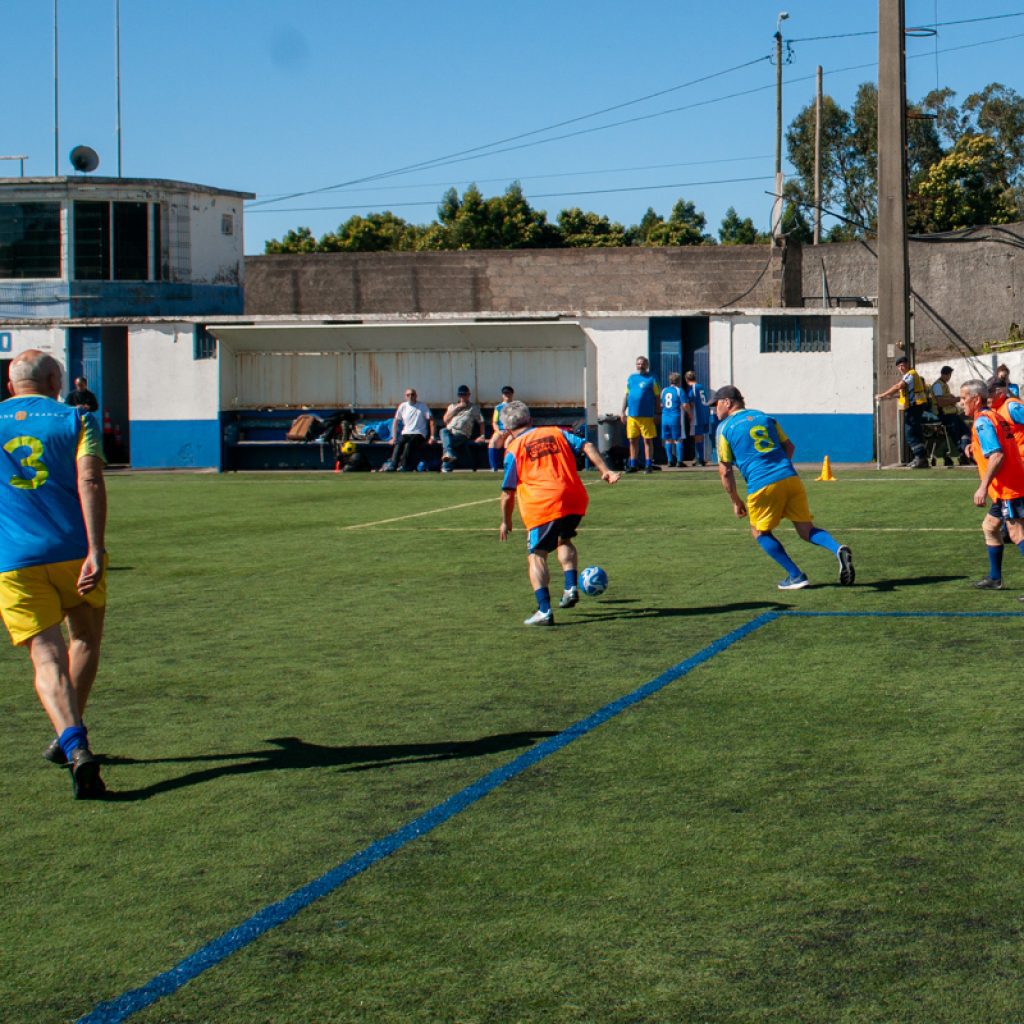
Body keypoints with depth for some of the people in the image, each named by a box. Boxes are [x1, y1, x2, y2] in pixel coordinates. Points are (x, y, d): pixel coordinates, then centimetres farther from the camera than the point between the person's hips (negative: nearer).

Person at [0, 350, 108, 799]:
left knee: (47, 658, -5)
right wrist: (95, 551, -17)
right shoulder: (76, 419, 5)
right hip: (73, 551, 0)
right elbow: (89, 482, -10)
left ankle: (75, 748, -25)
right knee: (86, 639, 23)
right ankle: (69, 738, 28)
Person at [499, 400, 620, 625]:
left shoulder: (514, 449, 7)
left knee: (536, 556, 2)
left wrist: (506, 522, 20)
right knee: (564, 540, 30)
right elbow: (587, 446, 6)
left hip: (541, 507, -4)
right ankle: (571, 587, 13)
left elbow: (508, 492, 8)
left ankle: (544, 610, -12)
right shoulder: (556, 433, 18)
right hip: (574, 501, 4)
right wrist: (605, 471, 2)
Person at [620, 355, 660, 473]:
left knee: (648, 440, 0)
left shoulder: (651, 379, 0)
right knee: (633, 440, 7)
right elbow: (626, 395, 18)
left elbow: (657, 397, -1)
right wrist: (623, 411, 12)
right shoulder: (631, 378, 14)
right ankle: (633, 465, 13)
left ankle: (648, 465, 4)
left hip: (647, 416, -4)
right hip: (632, 415, 4)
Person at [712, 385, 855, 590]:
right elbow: (789, 446, 22)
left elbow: (725, 471, 4)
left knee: (760, 533, 15)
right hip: (790, 478, 5)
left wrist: (736, 501, 13)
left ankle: (795, 575, 5)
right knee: (806, 530, 10)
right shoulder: (764, 417, 21)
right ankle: (838, 549, -17)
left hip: (762, 486, -5)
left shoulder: (725, 428, 6)